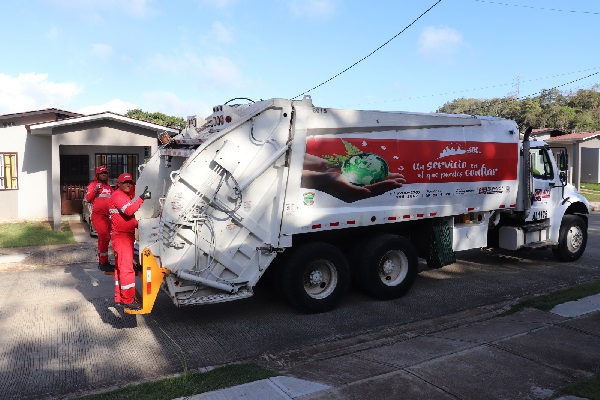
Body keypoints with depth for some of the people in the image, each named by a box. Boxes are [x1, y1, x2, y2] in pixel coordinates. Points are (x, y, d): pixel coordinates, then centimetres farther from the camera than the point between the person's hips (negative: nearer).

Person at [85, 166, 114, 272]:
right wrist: (95, 190, -23)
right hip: (98, 215, -8)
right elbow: (87, 199, -11)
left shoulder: (108, 187, 21)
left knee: (103, 238, 14)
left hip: (107, 216, 8)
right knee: (105, 237, -13)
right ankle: (104, 264, -8)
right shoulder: (93, 185, 0)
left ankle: (101, 262, 24)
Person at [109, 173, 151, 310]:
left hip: (127, 236, 11)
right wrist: (142, 198, -29)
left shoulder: (126, 196, 21)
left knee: (120, 268, 14)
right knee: (126, 268, -10)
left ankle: (119, 298, 21)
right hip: (122, 237, -11)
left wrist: (138, 224, 11)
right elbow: (129, 211, -27)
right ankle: (128, 300, -7)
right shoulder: (118, 196, -11)